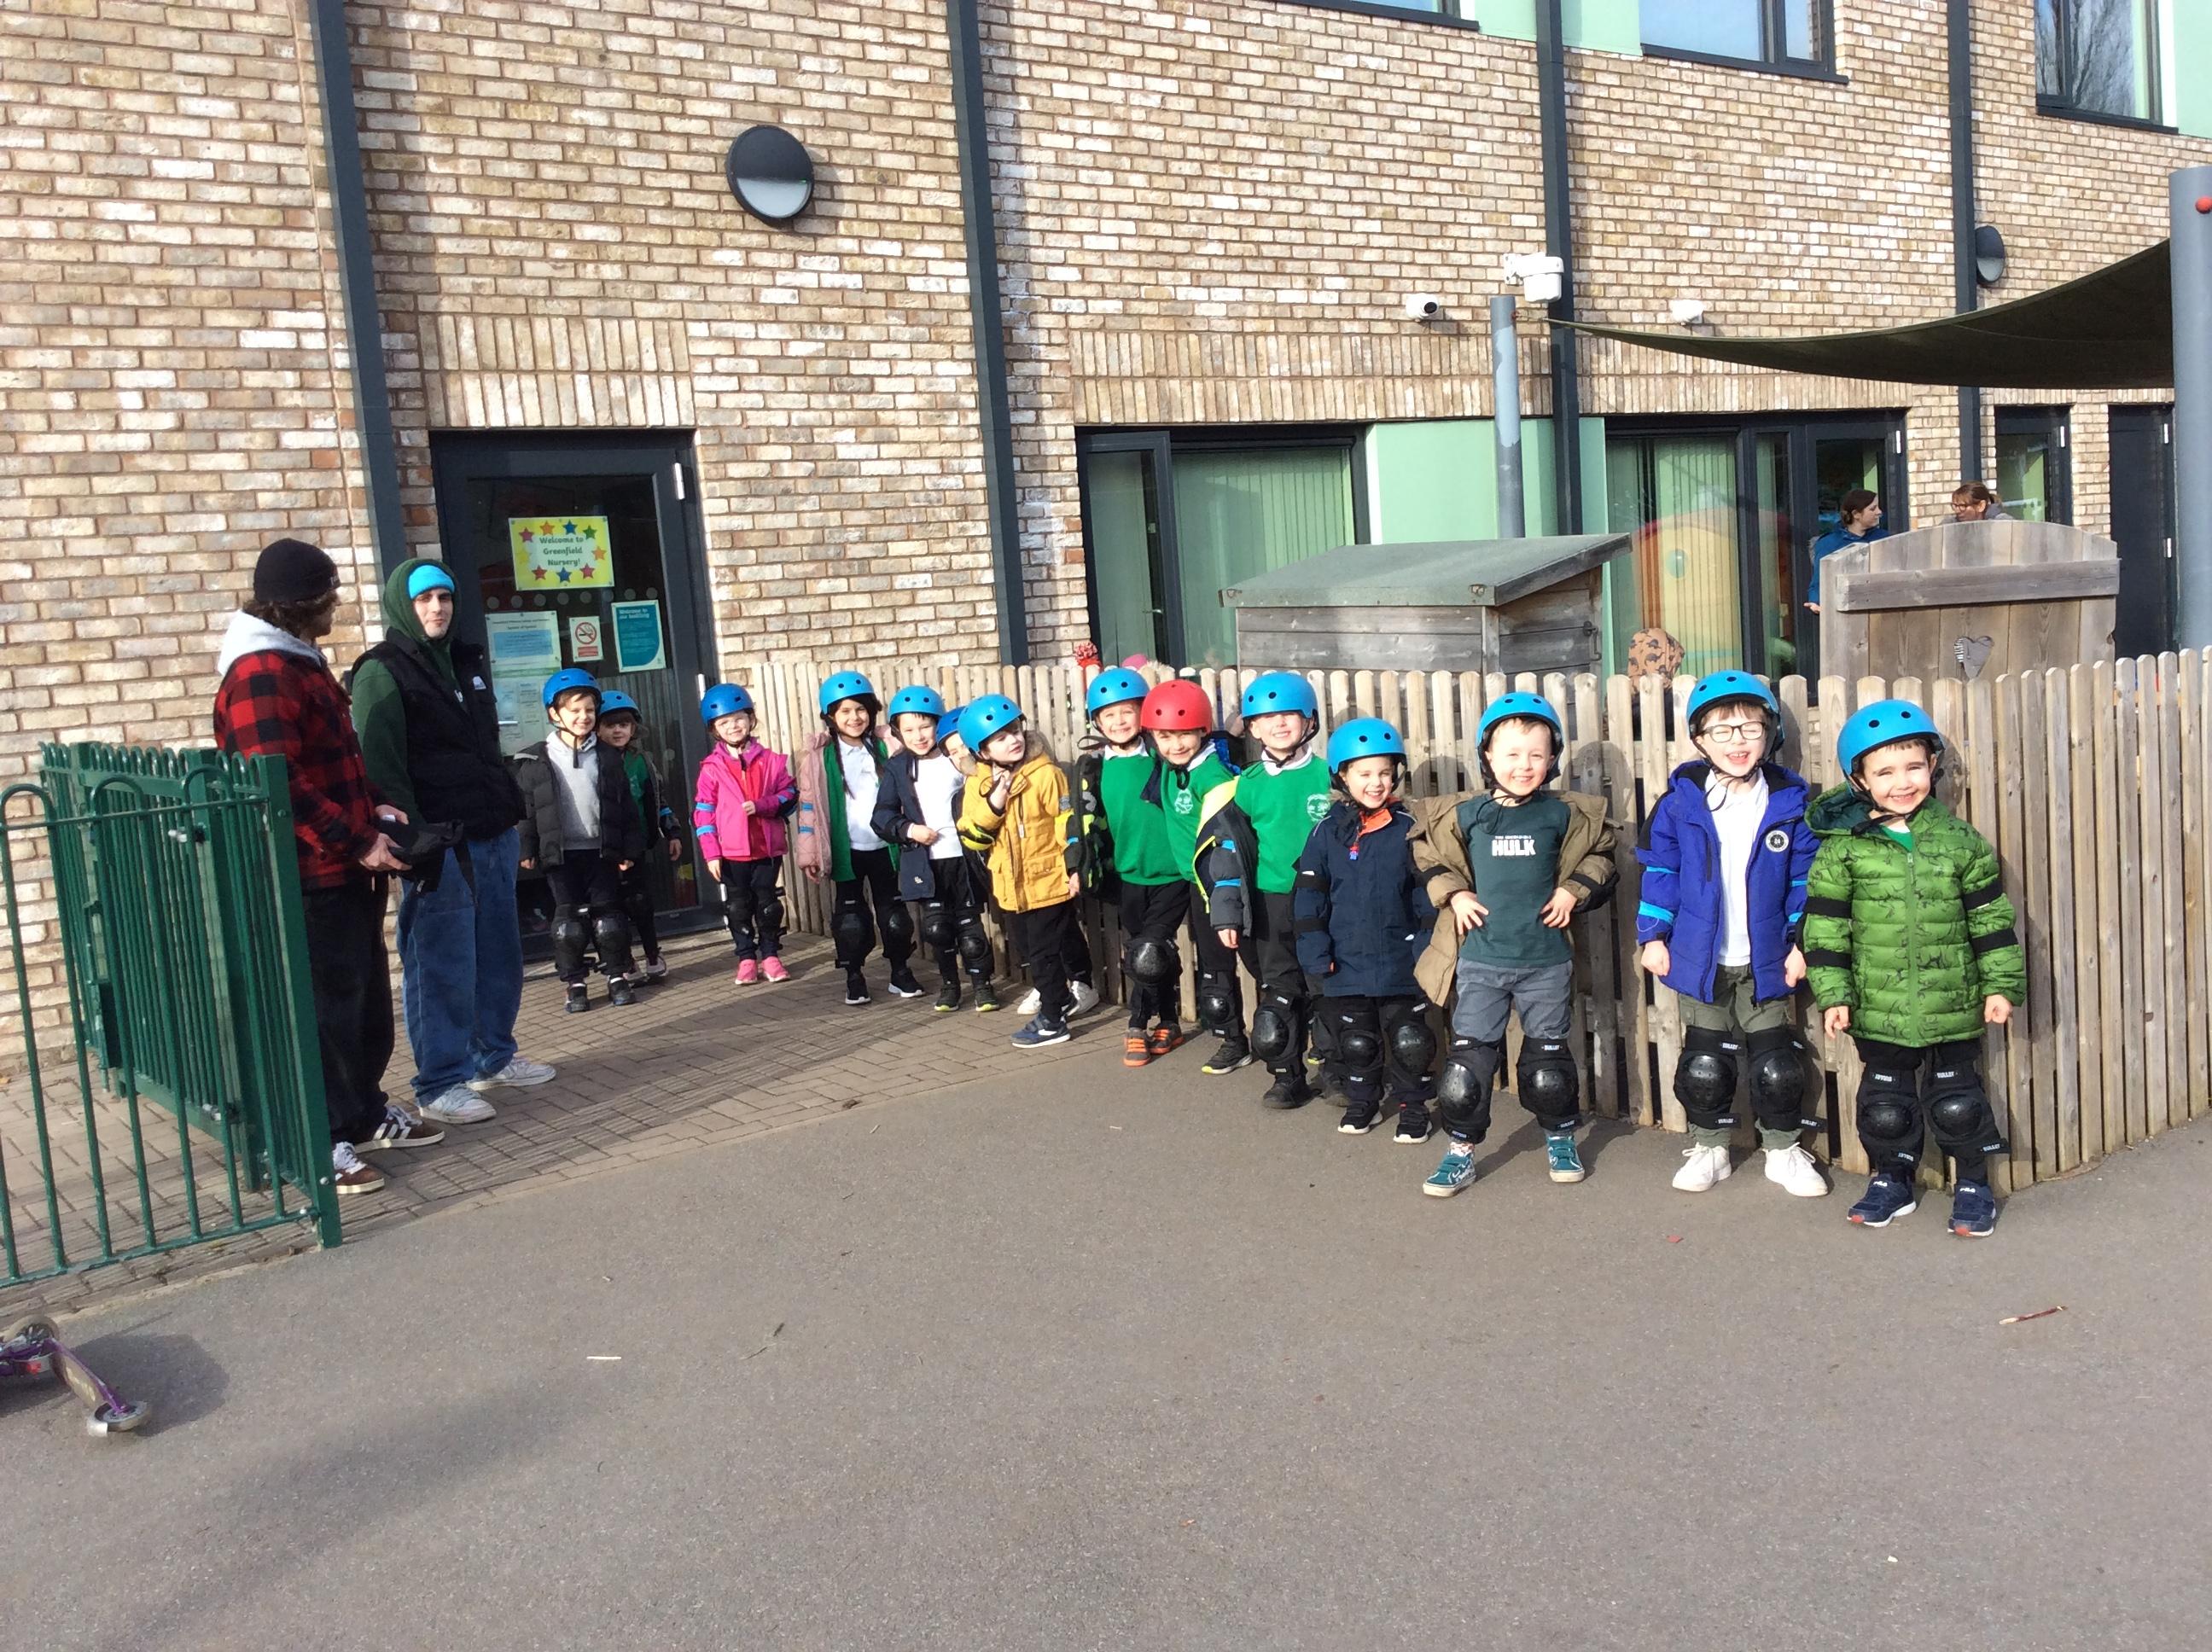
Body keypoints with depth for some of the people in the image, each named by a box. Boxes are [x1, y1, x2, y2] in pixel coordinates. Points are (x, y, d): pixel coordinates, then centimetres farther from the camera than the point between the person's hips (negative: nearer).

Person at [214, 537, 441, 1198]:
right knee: (327, 1008, -4)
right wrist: (357, 841, -21)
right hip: (312, 876, -10)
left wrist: (372, 807, 11)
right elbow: (281, 785, -25)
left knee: (368, 999, 18)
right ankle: (319, 1143, 4)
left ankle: (366, 1113, 31)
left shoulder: (300, 661, 16)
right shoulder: (260, 674, -18)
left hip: (347, 870, 10)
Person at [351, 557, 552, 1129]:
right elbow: (380, 767, -14)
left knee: (499, 954, 14)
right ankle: (440, 1085, 2)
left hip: (492, 836, 8)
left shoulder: (468, 662, 17)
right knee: (442, 965, -5)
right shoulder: (381, 673, -7)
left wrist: (513, 816, 20)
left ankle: (494, 1056, 28)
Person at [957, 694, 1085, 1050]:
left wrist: (1074, 867, -14)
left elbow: (1069, 823, -12)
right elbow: (971, 837, -3)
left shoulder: (1045, 774, -14)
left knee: (1046, 953, 1)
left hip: (1050, 881, -6)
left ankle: (1052, 1021, 12)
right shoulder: (977, 784, 1)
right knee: (1029, 952, 19)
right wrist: (993, 805, -18)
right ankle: (1059, 998, 39)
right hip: (1011, 887, 6)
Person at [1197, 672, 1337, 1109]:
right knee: (1278, 991, 5)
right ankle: (1287, 1076, 17)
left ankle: (1336, 1068, 23)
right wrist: (1226, 910, 0)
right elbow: (1225, 849, 4)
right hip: (1270, 903, 1)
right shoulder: (1246, 786, 2)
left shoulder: (1327, 776, 0)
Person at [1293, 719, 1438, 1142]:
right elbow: (1310, 895, 0)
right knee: (1356, 1040, 15)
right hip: (1348, 962, 1)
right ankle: (1362, 1101, 32)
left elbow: (1426, 892, -1)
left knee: (1408, 1039, 7)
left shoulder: (1408, 827, -4)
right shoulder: (1329, 830, -1)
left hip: (1400, 960, -1)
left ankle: (1412, 1106, 22)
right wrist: (1315, 950, -5)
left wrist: (1428, 946, -6)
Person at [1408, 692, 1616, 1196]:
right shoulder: (1464, 814, -3)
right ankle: (1461, 1151, 14)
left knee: (1548, 1056, 13)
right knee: (1469, 1057, 2)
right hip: (1480, 960, 0)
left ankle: (1560, 1139, 33)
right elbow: (1430, 855, 11)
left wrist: (1573, 890, 0)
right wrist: (1454, 894, -3)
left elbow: (1600, 853, 14)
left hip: (1546, 961, 0)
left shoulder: (1563, 814, -1)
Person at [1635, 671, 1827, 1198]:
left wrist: (1802, 942, -3)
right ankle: (1708, 1148, 27)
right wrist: (1653, 936, -2)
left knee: (1777, 1065, 7)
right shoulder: (1681, 802, -6)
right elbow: (1660, 871, 0)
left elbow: (1805, 878, 0)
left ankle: (1784, 1151, 26)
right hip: (1701, 961, 0)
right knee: (1704, 1064, 10)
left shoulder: (1790, 802, -6)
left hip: (1767, 963, 0)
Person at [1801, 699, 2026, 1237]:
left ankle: (1973, 1185, 28)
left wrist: (2000, 986, 0)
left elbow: (1992, 918, 3)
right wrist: (1832, 994, -6)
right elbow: (1825, 927, -3)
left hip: (1952, 1007, 0)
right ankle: (1891, 1180, 30)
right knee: (1885, 1101, 11)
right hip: (1880, 1010, 0)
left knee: (1957, 1100, 10)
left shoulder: (1961, 841, -2)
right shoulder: (1843, 848, -6)